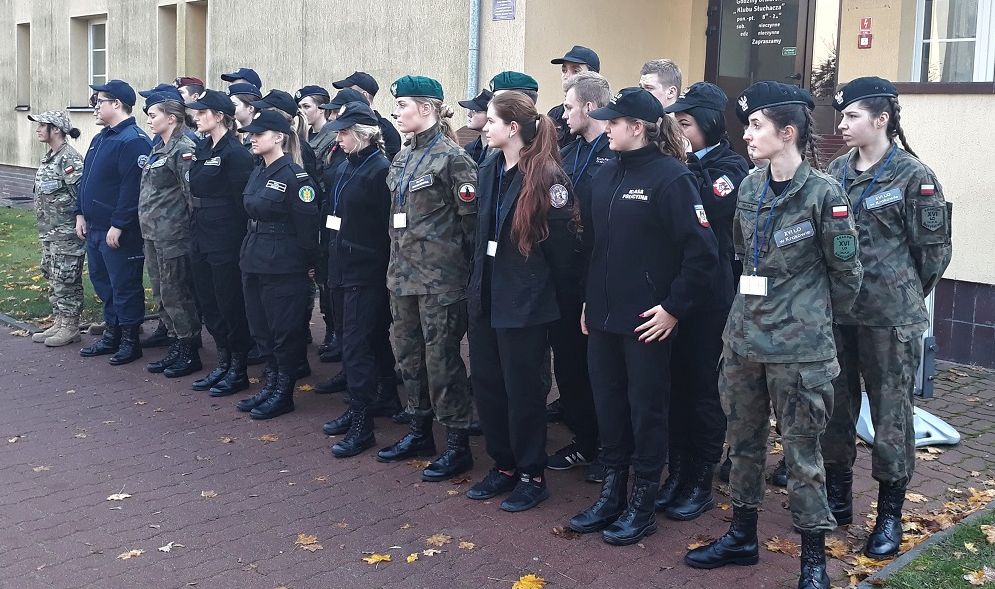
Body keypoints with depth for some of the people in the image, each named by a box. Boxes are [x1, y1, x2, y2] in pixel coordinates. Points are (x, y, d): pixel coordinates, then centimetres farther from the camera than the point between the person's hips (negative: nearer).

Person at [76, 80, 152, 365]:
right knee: (102, 281, 17)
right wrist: (81, 213, 14)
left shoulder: (134, 141, -17)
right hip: (95, 228, 10)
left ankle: (130, 340, 12)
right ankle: (112, 334, 29)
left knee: (125, 286, 1)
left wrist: (118, 226, -23)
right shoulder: (101, 138, 15)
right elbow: (86, 179, 21)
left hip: (119, 232, -10)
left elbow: (132, 188, -23)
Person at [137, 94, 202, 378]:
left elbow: (192, 193, -17)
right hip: (153, 234, 9)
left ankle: (189, 353, 7)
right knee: (162, 293, 13)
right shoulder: (159, 148, 15)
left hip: (173, 235, -9)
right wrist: (147, 226, 18)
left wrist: (190, 228, -15)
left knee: (175, 294, -3)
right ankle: (176, 347, 23)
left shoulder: (183, 149, -14)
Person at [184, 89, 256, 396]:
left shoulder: (235, 152, -14)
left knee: (231, 304, 0)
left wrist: (239, 237, -13)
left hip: (226, 238, -9)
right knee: (208, 302, 14)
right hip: (202, 236, 9)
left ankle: (239, 370, 12)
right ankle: (223, 363, 26)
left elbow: (244, 199, -15)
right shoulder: (202, 149, 11)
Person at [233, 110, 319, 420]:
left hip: (283, 266, -9)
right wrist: (248, 252, 16)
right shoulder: (258, 172, 11)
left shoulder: (294, 175, -15)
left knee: (285, 330, 2)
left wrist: (310, 263, -11)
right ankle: (273, 381, 27)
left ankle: (284, 393, 12)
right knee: (261, 327, 14)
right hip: (254, 262, 9)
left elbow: (307, 224, -14)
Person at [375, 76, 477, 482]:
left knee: (441, 357, -3)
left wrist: (467, 269, -10)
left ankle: (458, 445, 8)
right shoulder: (402, 158, 12)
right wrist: (396, 262, 16)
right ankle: (420, 432, 28)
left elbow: (471, 219, -12)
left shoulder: (452, 157, -12)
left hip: (439, 276, -8)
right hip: (403, 272, 8)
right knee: (408, 353, 14)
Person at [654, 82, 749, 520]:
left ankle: (701, 483, 15)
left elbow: (710, 210, -19)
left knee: (703, 387, 3)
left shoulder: (731, 167, -3)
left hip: (709, 293, -5)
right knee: (675, 384, 10)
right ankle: (677, 473, 22)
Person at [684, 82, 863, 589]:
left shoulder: (823, 194, -12)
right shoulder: (749, 187, 5)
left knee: (801, 451, 2)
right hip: (743, 336, 6)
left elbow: (846, 272, -4)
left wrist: (816, 318, 7)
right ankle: (742, 536, 31)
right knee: (743, 440, 15)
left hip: (799, 346, -6)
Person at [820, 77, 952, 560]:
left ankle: (890, 514, 16)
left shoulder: (913, 175, -8)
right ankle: (837, 497, 28)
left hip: (889, 316, -5)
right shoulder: (837, 171, 7)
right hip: (837, 310, 5)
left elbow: (934, 249, -4)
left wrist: (905, 295, 5)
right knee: (836, 405, 12)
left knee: (891, 410, 4)